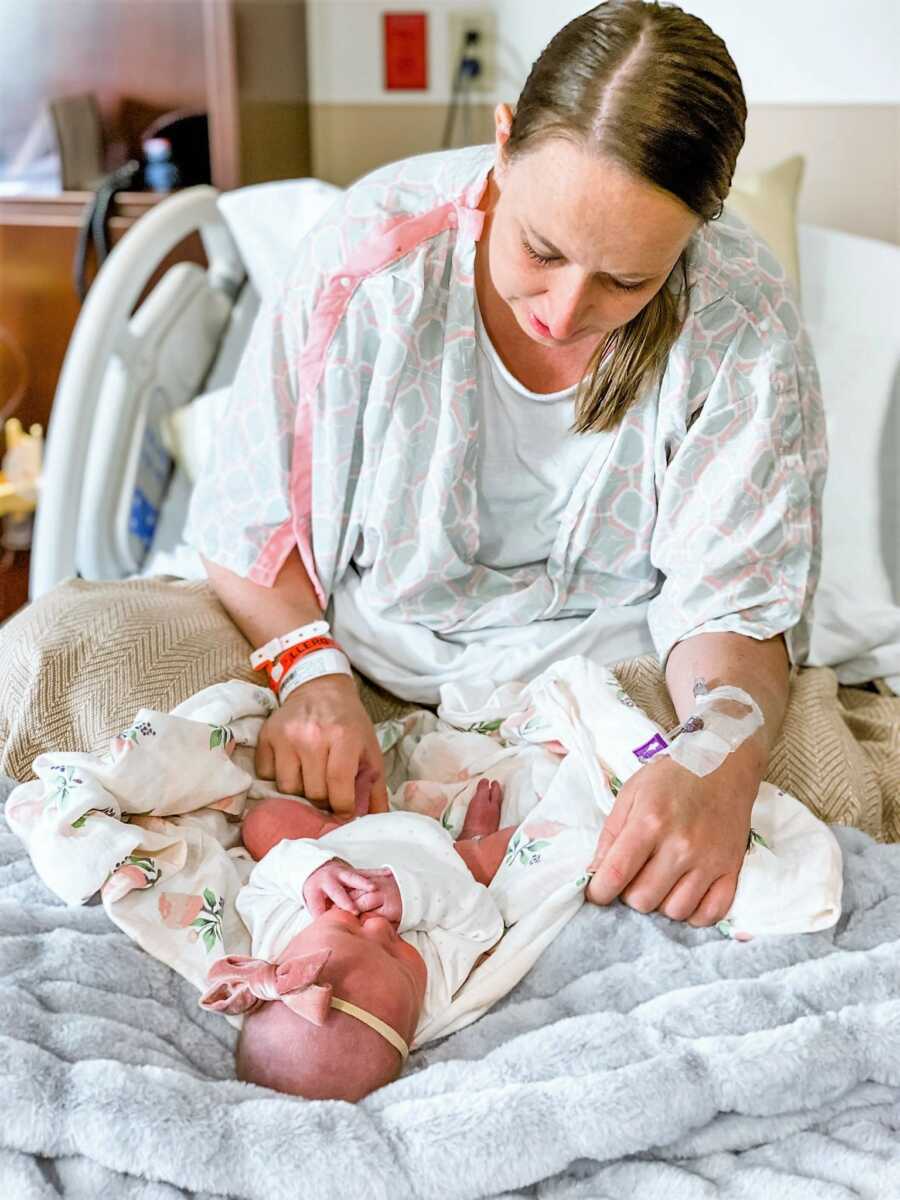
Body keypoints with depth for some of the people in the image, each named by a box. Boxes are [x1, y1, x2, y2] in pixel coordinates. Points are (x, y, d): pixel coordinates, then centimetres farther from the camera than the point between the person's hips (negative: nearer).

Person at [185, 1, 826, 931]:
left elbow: (731, 605, -15)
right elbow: (248, 520, -8)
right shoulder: (369, 252, -19)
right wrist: (311, 671, -27)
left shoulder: (746, 323, -18)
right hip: (360, 644, 1)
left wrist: (721, 765, -37)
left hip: (599, 666, 0)